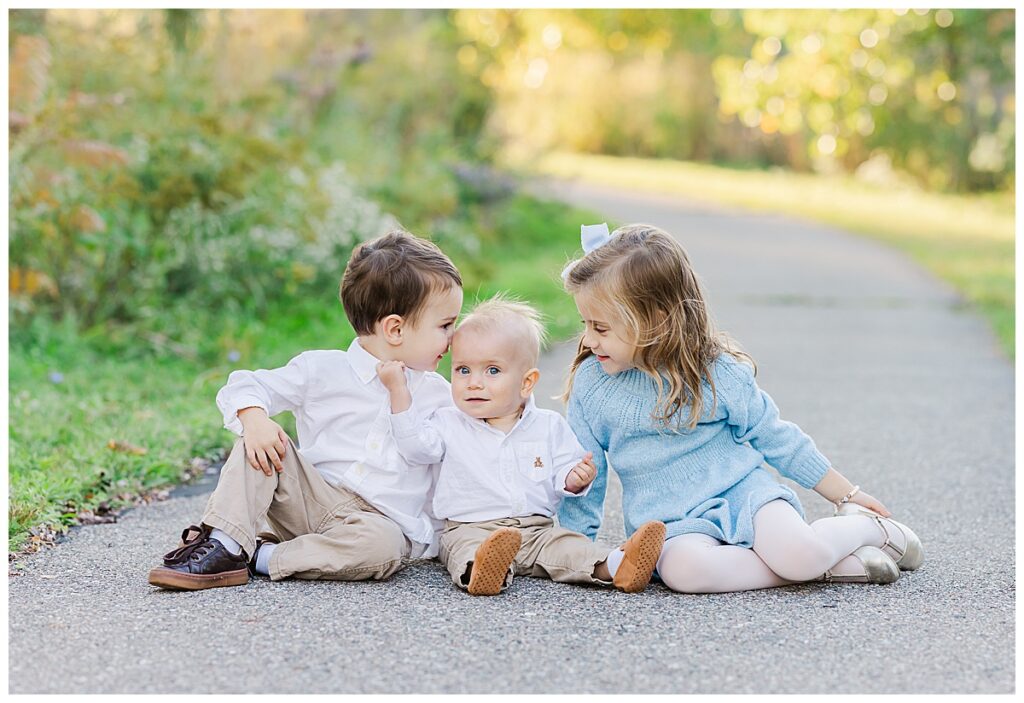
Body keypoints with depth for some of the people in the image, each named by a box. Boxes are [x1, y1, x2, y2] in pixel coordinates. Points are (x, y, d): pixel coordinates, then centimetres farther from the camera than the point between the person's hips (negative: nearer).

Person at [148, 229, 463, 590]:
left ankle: (261, 557, -24)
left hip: (382, 521, 0)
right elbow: (245, 387, -1)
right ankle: (223, 544, -25)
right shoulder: (322, 370, 2)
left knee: (381, 546, -35)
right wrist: (254, 420, -18)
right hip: (311, 499, 0)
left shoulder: (438, 395, 10)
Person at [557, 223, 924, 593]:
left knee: (797, 554, -32)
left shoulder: (718, 371, -7)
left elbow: (776, 439, 5)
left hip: (743, 491, -1)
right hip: (672, 524, 1)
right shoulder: (590, 384, -3)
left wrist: (847, 495, 10)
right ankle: (829, 565, -21)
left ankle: (870, 529, 3)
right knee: (683, 568, -35)